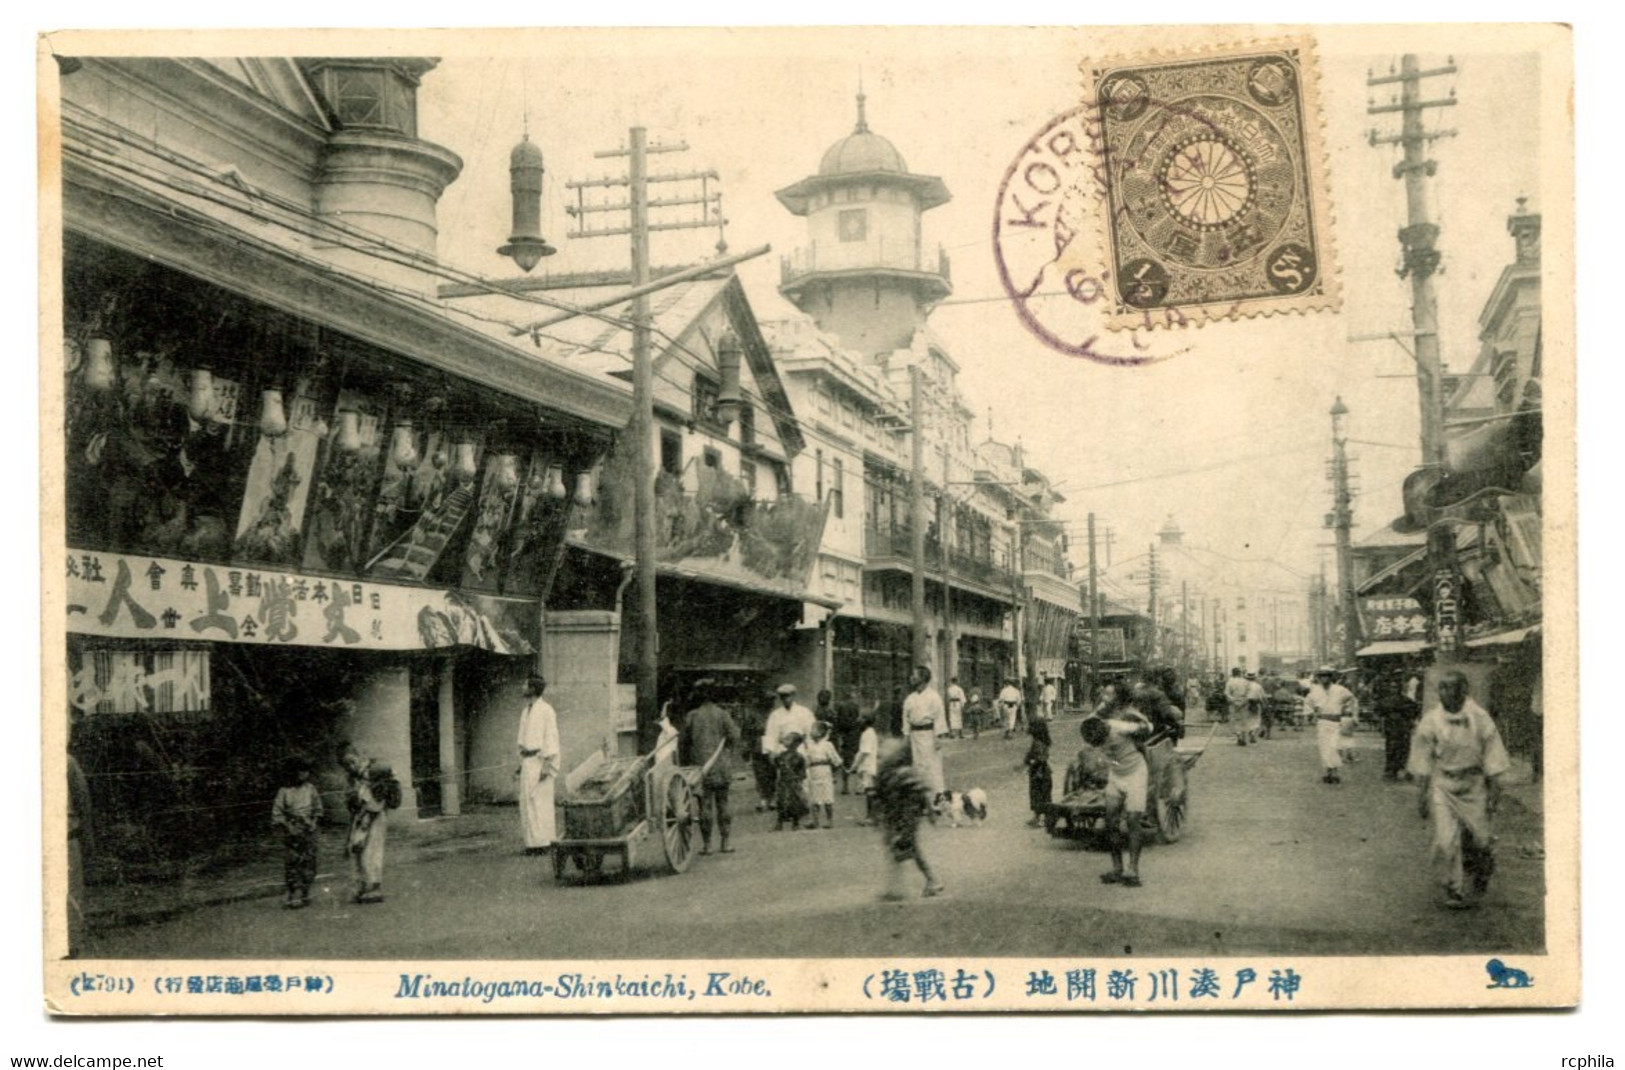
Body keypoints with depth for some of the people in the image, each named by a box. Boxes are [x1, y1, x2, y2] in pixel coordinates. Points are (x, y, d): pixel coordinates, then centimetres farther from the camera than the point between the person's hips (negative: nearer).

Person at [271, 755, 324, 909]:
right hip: (292, 832, -3)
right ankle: (294, 895, -5)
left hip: (308, 831, 3)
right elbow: (276, 813, 0)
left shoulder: (311, 789, 8)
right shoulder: (284, 791, -2)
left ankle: (305, 894, 11)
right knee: (292, 863, -7)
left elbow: (318, 809, 17)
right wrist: (287, 826, -9)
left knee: (309, 862, 3)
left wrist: (315, 822, 3)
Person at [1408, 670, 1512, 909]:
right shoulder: (1431, 721, -4)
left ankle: (1478, 884, 32)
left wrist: (1494, 789, -2)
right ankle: (1451, 891, 4)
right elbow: (1423, 762, 3)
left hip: (1474, 784, 1)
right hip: (1443, 785, 0)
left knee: (1477, 838, 5)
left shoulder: (1479, 718, -5)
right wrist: (1423, 793, 1)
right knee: (1446, 840, -9)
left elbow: (1492, 757, 1)